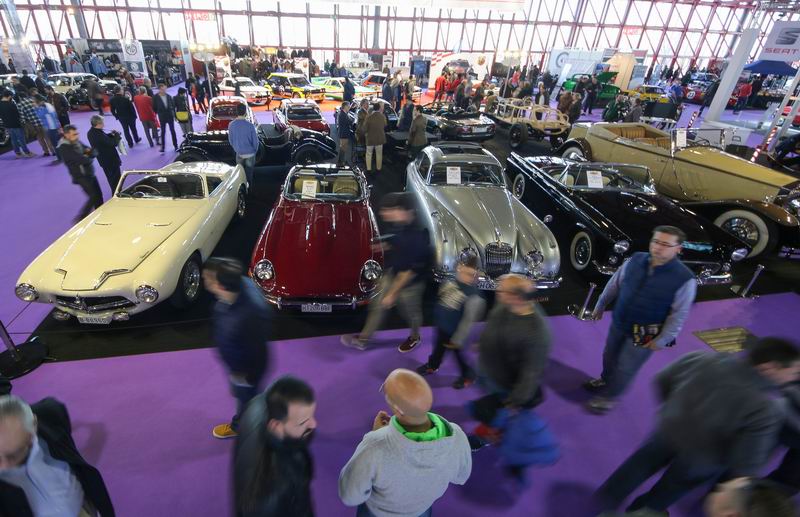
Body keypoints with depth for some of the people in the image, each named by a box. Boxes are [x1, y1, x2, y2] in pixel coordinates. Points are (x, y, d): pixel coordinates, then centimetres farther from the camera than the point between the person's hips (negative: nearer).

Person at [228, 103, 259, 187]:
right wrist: (255, 151, 6)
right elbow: (255, 141, -12)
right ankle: (249, 186, 27)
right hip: (250, 153, -2)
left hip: (239, 153, 2)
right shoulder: (250, 125, -19)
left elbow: (230, 140, 1)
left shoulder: (231, 125, -11)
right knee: (249, 170, 15)